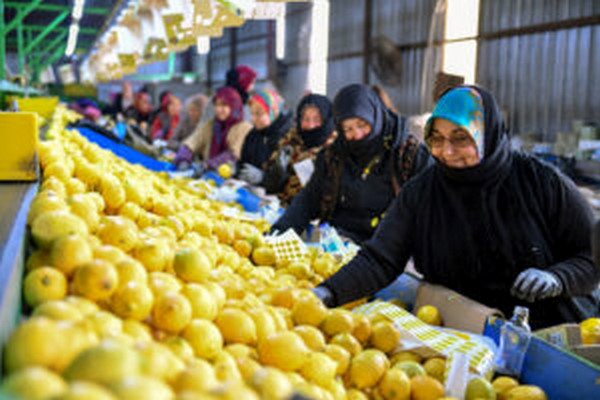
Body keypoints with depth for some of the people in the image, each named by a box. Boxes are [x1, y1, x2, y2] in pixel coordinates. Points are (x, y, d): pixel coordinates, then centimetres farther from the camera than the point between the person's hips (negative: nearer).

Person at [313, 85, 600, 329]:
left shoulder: (541, 181, -5)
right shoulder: (419, 193, 0)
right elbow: (379, 260, -8)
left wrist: (555, 279, -19)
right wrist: (329, 292, -23)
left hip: (550, 330, -3)